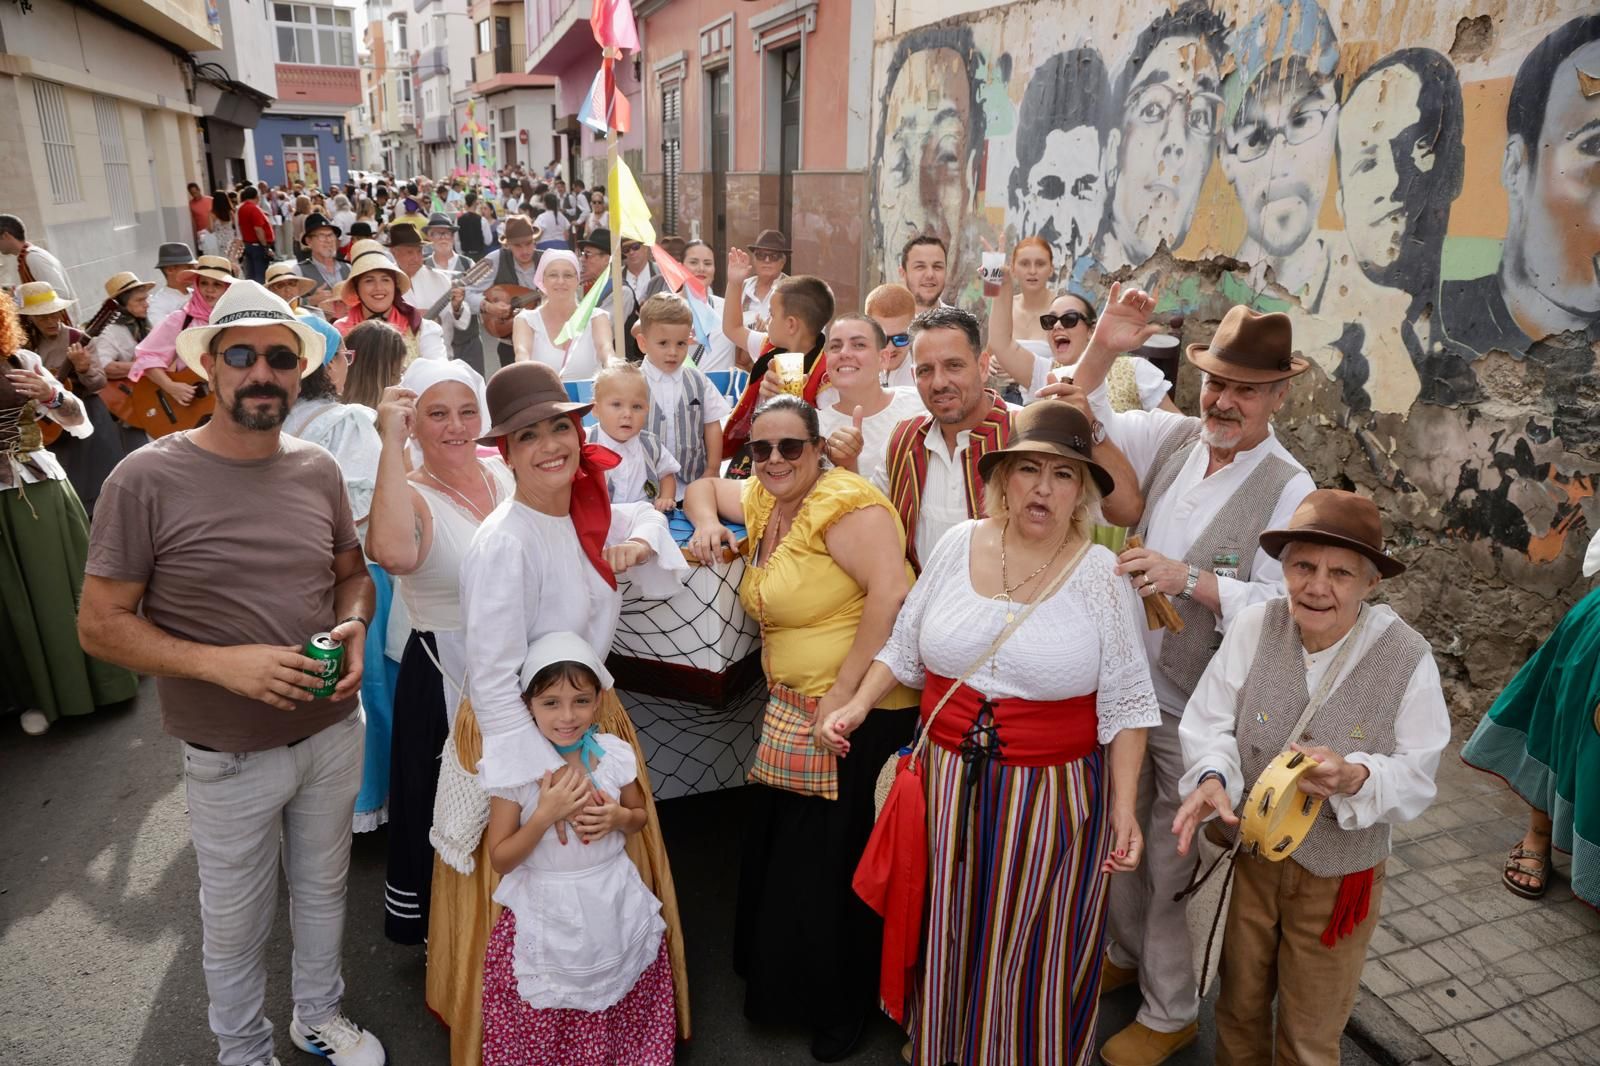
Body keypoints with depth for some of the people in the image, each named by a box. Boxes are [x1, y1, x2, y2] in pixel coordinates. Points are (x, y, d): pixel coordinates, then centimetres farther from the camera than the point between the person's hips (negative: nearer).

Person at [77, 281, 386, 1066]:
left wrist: (353, 627, -11)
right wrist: (223, 663, -25)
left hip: (335, 732, 4)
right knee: (236, 922, 18)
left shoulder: (317, 470, -3)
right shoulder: (149, 479, -16)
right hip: (230, 756, -4)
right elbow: (100, 624, -12)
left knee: (323, 889, 24)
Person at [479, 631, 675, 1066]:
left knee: (616, 1015, 14)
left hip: (615, 908, 2)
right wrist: (545, 814, -24)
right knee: (543, 1027, 7)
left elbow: (639, 817, 9)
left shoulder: (616, 754, -8)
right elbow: (501, 859, -10)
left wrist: (618, 818, -14)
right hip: (546, 916, -2)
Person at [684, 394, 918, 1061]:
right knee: (775, 850, 19)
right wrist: (707, 522, 4)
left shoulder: (842, 501, -17)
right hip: (792, 712, 9)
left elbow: (892, 593, -28)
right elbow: (705, 486, 27)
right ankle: (778, 985, 44)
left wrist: (845, 694, -26)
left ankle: (845, 1007, 32)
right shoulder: (764, 502, 9)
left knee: (834, 866, 6)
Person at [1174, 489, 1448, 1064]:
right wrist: (1211, 776, -32)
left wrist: (1355, 778, -32)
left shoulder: (1408, 657, -18)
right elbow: (1210, 721, -13)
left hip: (1338, 877, -1)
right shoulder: (1253, 626, -17)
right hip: (1250, 855, 1)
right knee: (1239, 1007, 25)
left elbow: (1417, 775, -13)